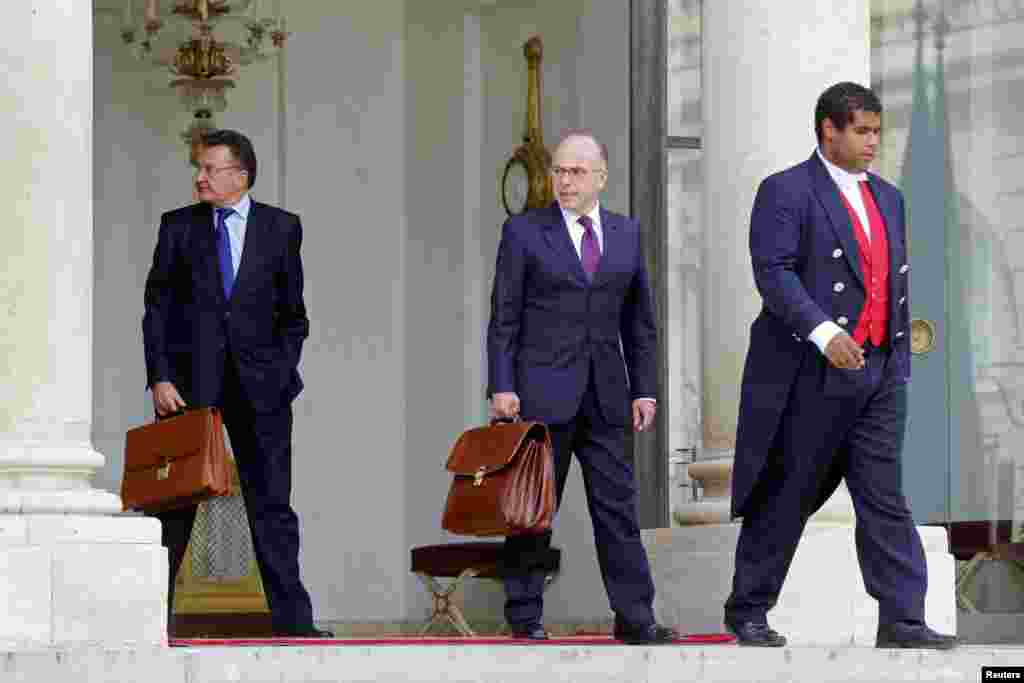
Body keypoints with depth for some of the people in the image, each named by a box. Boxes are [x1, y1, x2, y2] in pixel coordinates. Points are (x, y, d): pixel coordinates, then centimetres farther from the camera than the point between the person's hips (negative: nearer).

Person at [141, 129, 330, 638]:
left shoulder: (281, 228, 6)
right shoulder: (178, 226, 6)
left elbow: (293, 314, 10)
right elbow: (156, 307, 4)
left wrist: (283, 371, -1)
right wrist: (159, 378, -6)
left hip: (259, 384, 0)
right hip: (189, 381, 0)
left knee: (271, 503, 1)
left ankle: (292, 620, 3)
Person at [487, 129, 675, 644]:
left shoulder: (626, 234, 10)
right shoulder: (524, 231, 0)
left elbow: (639, 321, 13)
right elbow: (503, 317, -2)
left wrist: (644, 388, 7)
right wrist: (501, 387, -9)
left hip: (604, 395, 3)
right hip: (541, 390, -3)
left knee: (617, 506, 1)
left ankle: (635, 617, 2)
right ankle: (524, 614, 12)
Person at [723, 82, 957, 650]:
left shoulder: (888, 198, 17)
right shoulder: (785, 192, -6)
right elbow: (773, 272, -16)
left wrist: (900, 362, 16)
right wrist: (823, 333, -28)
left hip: (879, 373, 6)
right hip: (810, 373, -6)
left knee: (885, 498, 0)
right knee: (786, 497, 3)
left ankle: (902, 621, -1)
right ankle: (747, 611, 15)